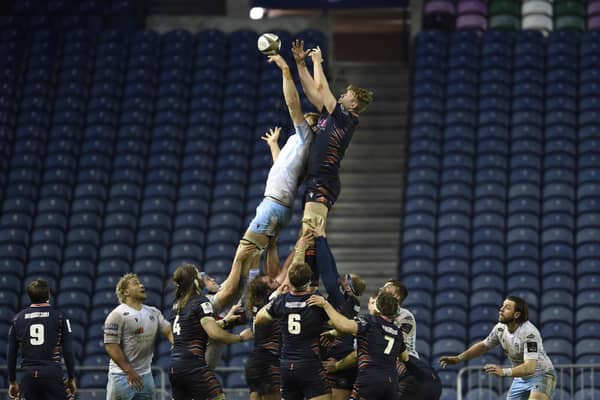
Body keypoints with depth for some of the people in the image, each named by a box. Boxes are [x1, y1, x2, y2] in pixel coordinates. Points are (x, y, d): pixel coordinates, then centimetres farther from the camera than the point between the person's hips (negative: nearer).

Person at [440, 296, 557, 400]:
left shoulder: (529, 332, -30)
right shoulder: (501, 328, -6)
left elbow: (530, 367, -38)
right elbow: (484, 345, 13)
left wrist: (504, 372, -51)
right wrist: (459, 358, 3)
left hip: (541, 375, -8)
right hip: (520, 378, 8)